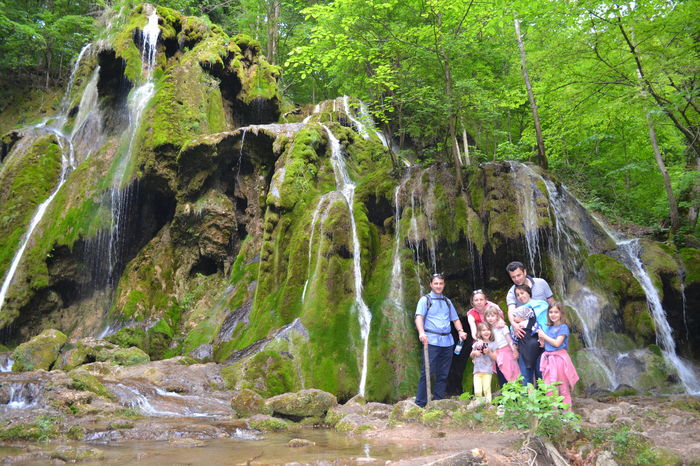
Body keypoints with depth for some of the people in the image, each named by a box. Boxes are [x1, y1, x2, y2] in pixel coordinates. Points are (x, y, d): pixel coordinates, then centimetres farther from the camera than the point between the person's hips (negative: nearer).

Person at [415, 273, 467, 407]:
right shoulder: (425, 300, 4)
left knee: (443, 374, 8)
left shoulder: (447, 302, 21)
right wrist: (421, 332, -28)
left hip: (447, 341, 6)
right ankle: (420, 404, -4)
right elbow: (419, 317, -10)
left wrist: (460, 331, 1)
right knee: (427, 373, -9)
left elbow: (455, 319, 22)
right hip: (431, 341, -6)